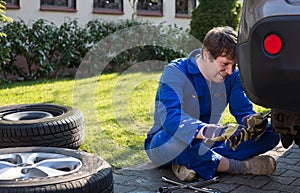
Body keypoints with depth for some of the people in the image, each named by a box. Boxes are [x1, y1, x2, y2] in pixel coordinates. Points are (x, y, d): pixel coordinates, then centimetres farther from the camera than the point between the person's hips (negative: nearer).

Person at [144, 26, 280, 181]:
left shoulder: (231, 76, -3)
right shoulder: (175, 73, -21)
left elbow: (243, 110, -3)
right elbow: (170, 118, -37)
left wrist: (250, 121, -31)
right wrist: (217, 132, -53)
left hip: (204, 144, 6)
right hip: (164, 144, -5)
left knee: (270, 134, -9)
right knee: (177, 137, -43)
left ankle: (193, 164, -23)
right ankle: (240, 166, -22)